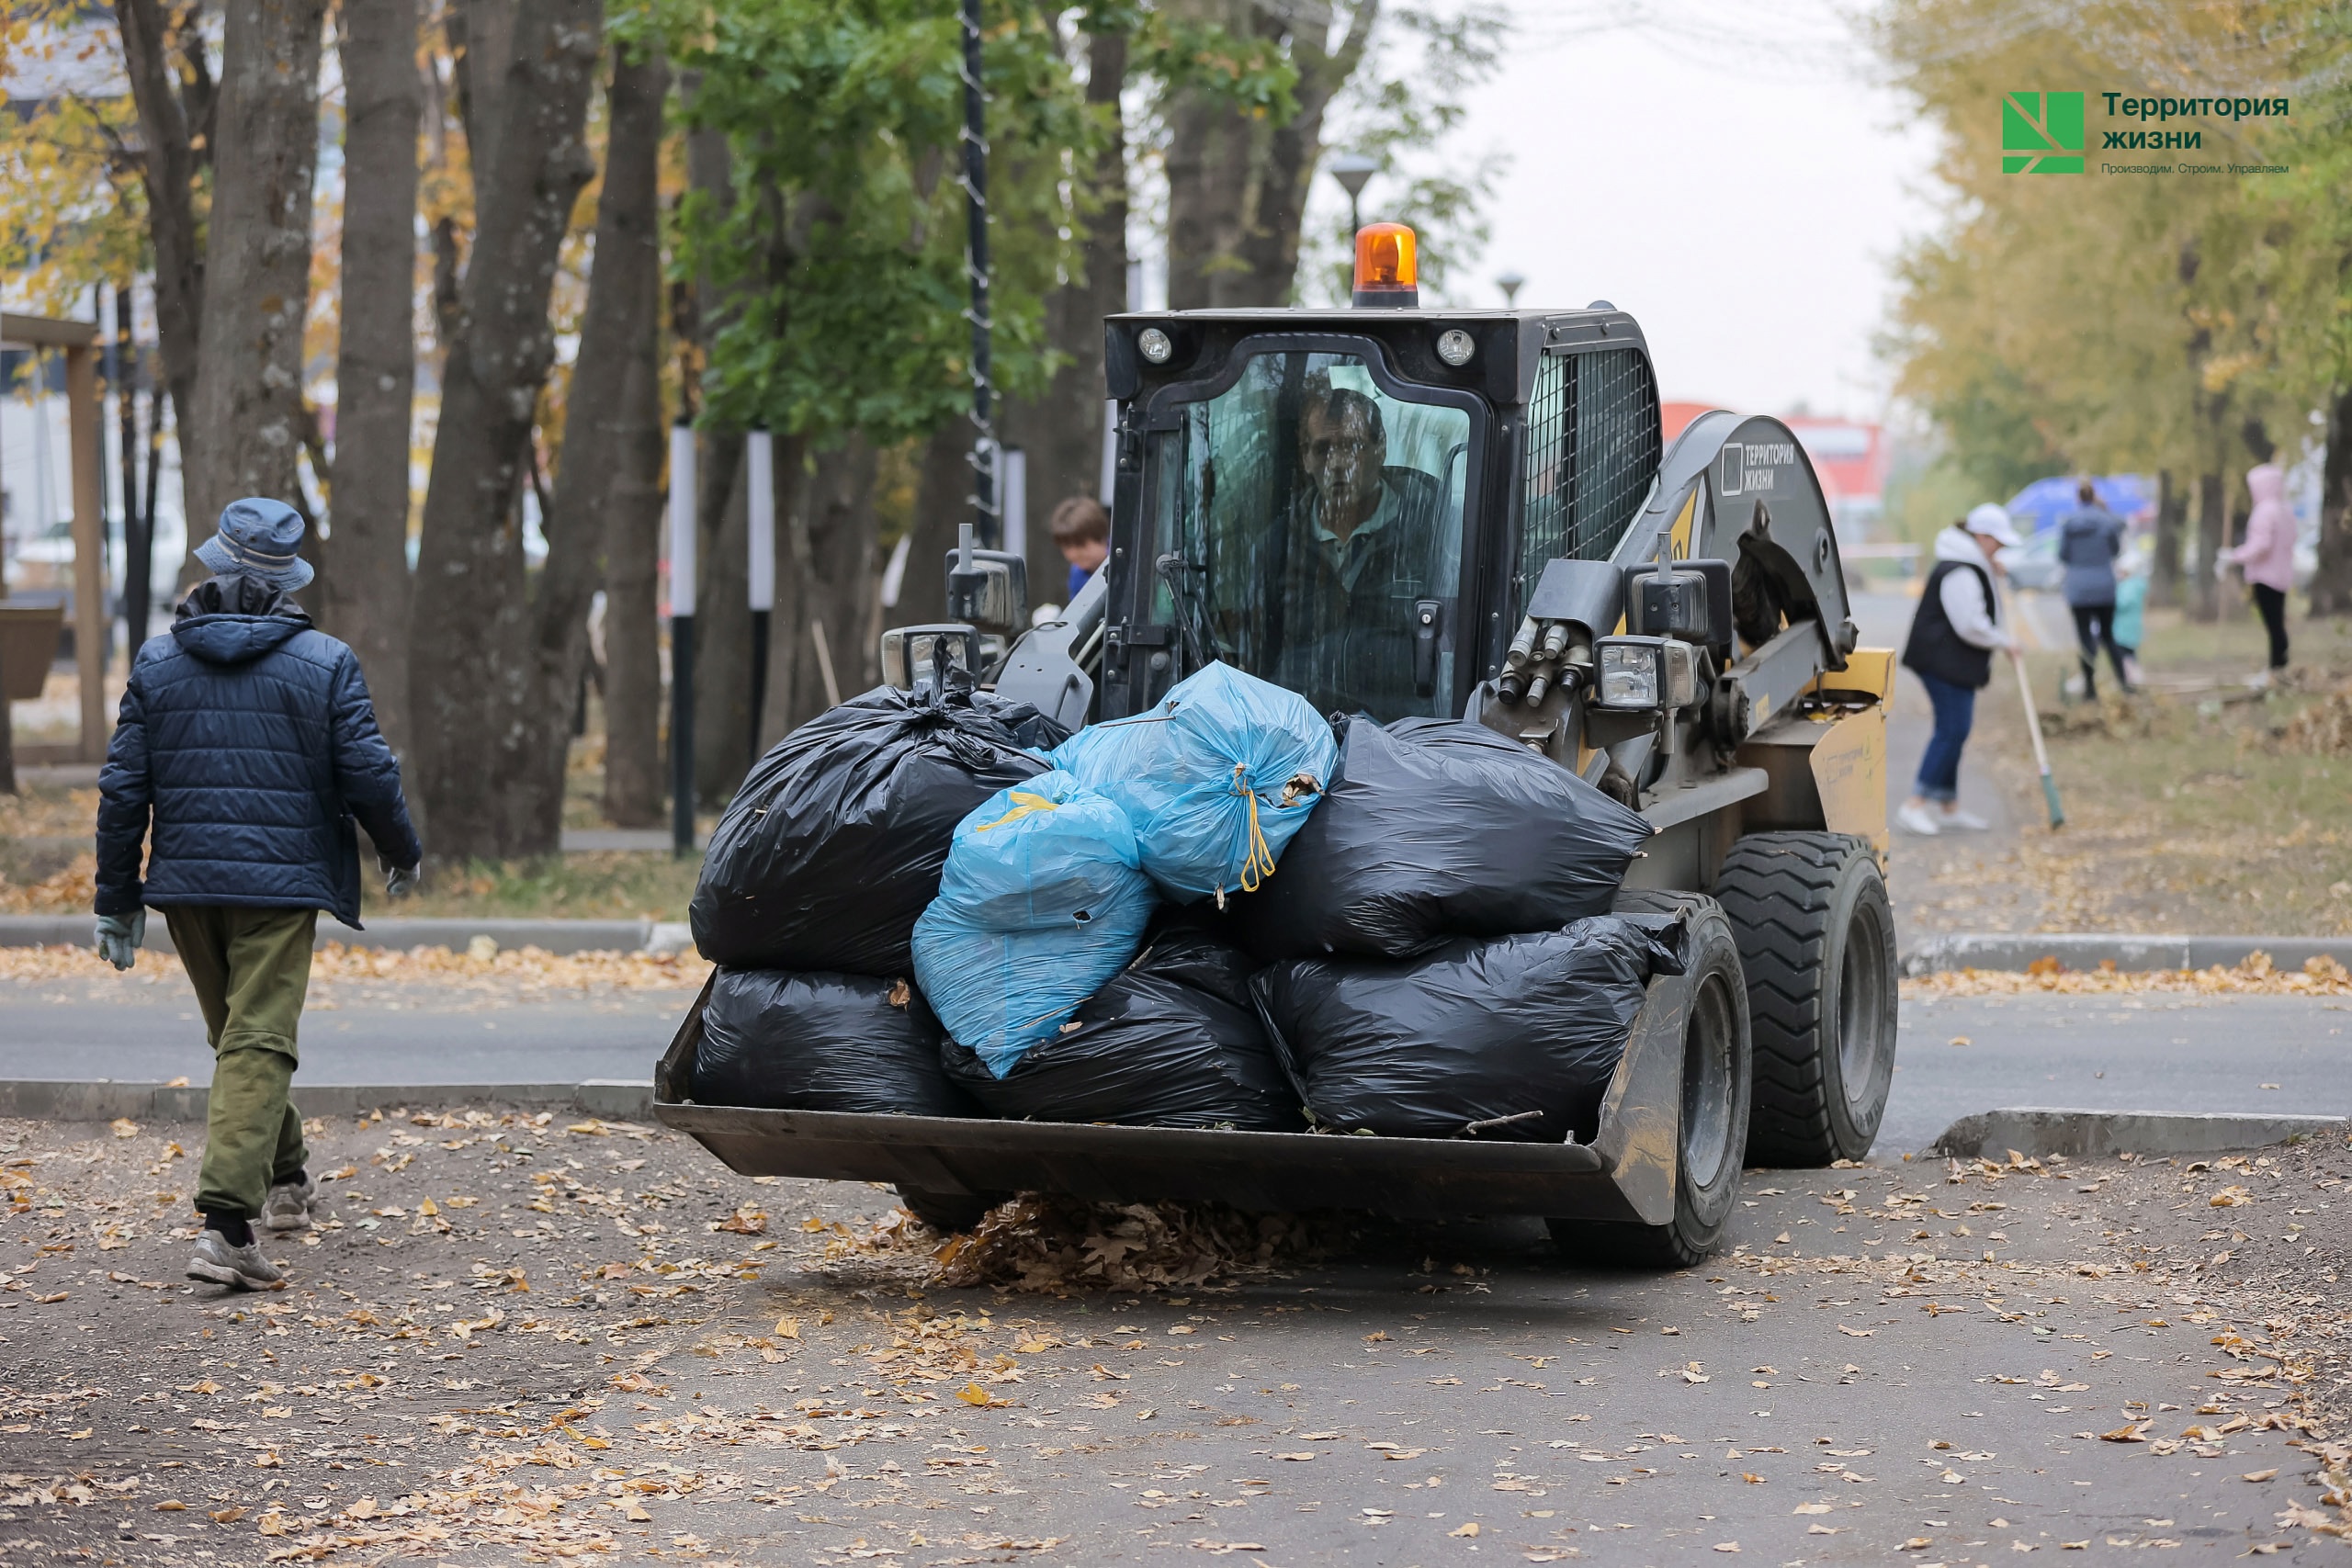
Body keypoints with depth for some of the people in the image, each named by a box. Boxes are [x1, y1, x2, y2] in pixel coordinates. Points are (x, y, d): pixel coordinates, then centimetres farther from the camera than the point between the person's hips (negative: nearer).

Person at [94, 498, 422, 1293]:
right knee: (259, 1047, -7)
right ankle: (226, 1223, -19)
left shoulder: (158, 661, 4)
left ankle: (284, 1181, 38)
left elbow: (123, 788, 3)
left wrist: (117, 900, 9)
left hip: (186, 883, 4)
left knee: (236, 1037, 22)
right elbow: (369, 775, -6)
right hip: (280, 884, -4)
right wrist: (402, 853, 13)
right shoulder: (323, 663, -4)